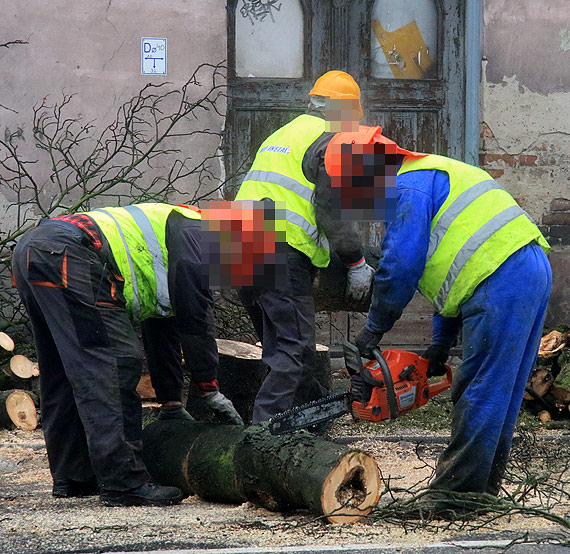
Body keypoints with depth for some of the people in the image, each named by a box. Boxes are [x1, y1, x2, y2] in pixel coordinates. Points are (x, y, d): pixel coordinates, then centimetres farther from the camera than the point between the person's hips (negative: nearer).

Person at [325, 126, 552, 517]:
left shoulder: (409, 185, -3)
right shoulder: (435, 174, 30)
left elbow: (401, 265, -9)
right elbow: (448, 271, 30)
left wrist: (374, 330, 3)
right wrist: (442, 342, 26)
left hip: (501, 281, -10)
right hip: (534, 269, 10)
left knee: (479, 396, -7)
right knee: (499, 396, 14)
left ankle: (454, 495, -4)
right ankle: (483, 488, 20)